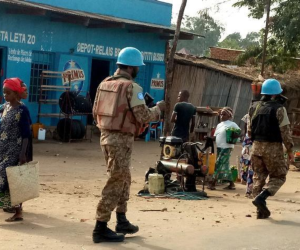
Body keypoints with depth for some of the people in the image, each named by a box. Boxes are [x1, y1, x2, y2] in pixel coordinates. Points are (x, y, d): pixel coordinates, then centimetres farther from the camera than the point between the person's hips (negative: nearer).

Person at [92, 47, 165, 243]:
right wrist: (158, 108, 2)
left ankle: (122, 221, 29)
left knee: (123, 179, 21)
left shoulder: (104, 84, 10)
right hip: (121, 139, -8)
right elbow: (144, 117, -16)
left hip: (106, 136, 8)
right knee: (115, 182, -2)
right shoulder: (132, 87, -13)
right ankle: (101, 228, 0)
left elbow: (96, 112, 15)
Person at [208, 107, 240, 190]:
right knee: (225, 166, 9)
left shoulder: (232, 124, -3)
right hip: (219, 147, 8)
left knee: (219, 164, -10)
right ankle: (231, 184, 15)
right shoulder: (219, 125, 18)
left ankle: (213, 182, -8)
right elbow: (215, 136, 20)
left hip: (226, 147, -8)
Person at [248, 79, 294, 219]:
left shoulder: (254, 108, 8)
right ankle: (261, 197, -14)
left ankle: (261, 210, 12)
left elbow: (249, 130, 14)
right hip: (273, 147, -5)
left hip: (256, 146, 5)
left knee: (259, 177, 13)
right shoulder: (279, 109, -10)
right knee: (278, 177, 8)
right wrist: (290, 150, -4)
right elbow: (285, 131, -12)